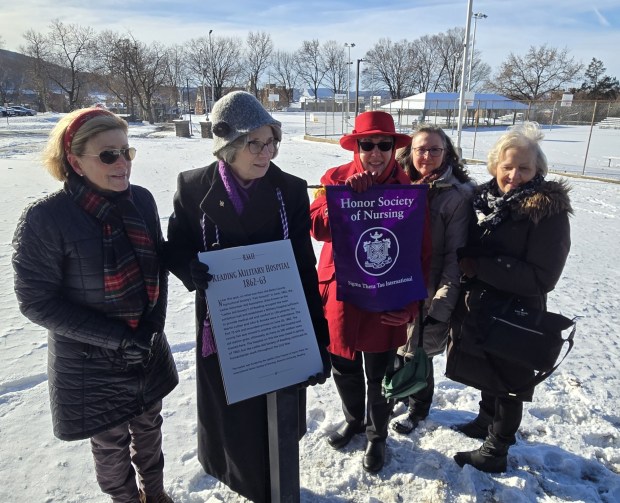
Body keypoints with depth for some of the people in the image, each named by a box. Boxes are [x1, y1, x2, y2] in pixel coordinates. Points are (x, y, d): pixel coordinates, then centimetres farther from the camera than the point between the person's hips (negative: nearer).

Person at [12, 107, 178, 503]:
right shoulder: (45, 219, -20)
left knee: (149, 426, 25)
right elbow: (37, 300, -16)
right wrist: (117, 338, -20)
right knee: (110, 443, 18)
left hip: (148, 351, 5)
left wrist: (152, 325, -9)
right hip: (90, 363, -4)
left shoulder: (142, 200, -7)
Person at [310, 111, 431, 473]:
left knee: (379, 376, 15)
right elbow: (317, 225, -16)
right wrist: (346, 195, -28)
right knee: (344, 369, 21)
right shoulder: (335, 179, -2)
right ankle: (354, 420, 51)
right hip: (340, 296, 2)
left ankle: (378, 435, 43)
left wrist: (411, 304, -14)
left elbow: (422, 253, -8)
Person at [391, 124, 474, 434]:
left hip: (427, 293, -4)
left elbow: (455, 254, -13)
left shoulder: (458, 195, -12)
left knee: (416, 351, 11)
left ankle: (417, 408, 40)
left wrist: (442, 303, -17)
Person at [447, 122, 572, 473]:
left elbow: (542, 277, -21)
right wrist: (464, 260, -10)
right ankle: (487, 421, 48)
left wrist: (479, 266, -23)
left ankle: (496, 452, 31)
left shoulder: (549, 212, -17)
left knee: (508, 383, 11)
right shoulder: (484, 199, 1)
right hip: (478, 310, 6)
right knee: (487, 373, 24)